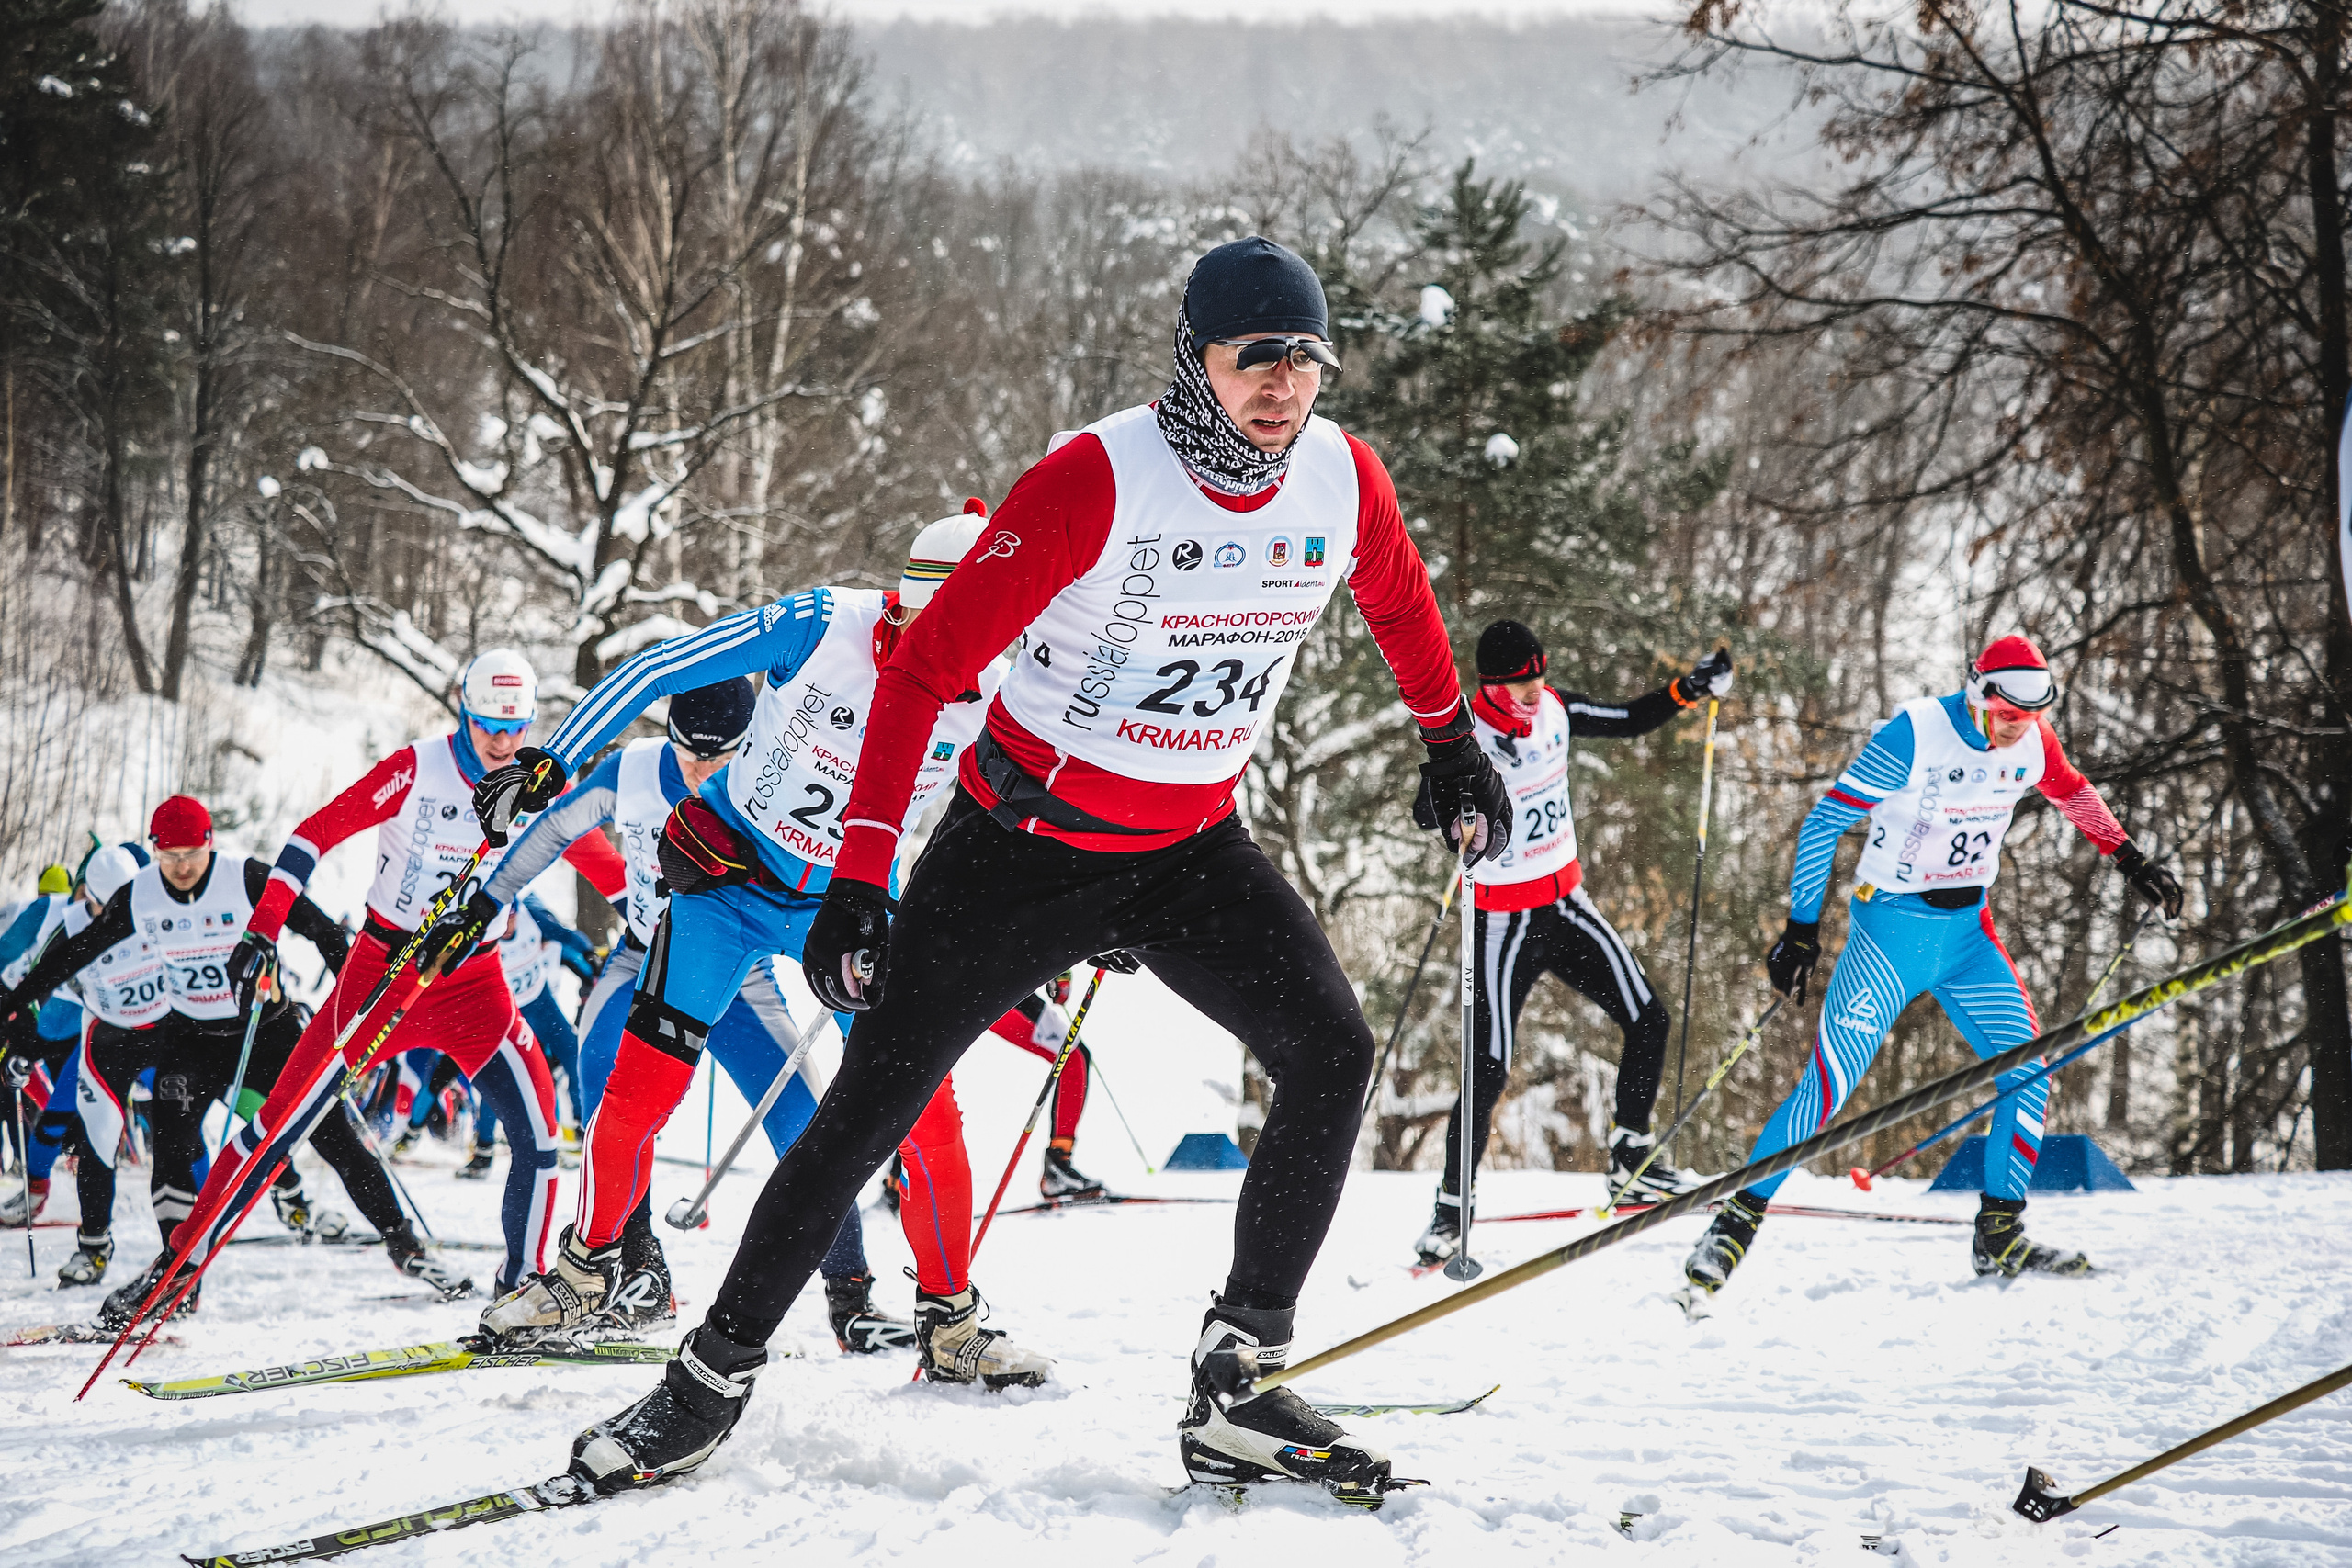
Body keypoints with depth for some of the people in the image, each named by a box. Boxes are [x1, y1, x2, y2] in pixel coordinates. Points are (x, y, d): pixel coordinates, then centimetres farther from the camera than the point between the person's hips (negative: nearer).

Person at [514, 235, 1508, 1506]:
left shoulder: (1344, 480, -8)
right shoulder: (1098, 478, -24)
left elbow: (1401, 605, 16)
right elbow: (930, 664, -21)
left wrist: (1452, 746, 28)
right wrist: (859, 873, -23)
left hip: (1192, 847, 4)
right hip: (1024, 837, -4)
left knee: (1332, 1052, -14)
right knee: (873, 1103, -1)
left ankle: (1236, 1397, -8)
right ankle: (711, 1380, 15)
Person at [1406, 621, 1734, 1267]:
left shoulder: (1556, 709, -2)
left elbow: (1630, 720, 14)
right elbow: (1426, 814, -36)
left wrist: (1691, 691, 1)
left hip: (1567, 903, 6)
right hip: (1505, 921, -6)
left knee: (1648, 1020, 3)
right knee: (1490, 1069, -10)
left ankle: (1631, 1160, 21)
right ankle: (1453, 1206, 4)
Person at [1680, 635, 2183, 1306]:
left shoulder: (2031, 742, -3)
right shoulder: (1914, 735, -21)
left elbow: (2074, 794, 21)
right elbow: (1823, 823, -15)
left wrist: (2130, 859, 17)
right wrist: (1802, 928, -15)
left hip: (1968, 932, 6)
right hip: (1891, 929, -6)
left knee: (2029, 1073, -2)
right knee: (1828, 1085, -12)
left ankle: (1999, 1238, 11)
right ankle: (1733, 1225, -2)